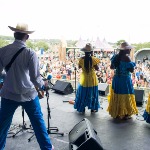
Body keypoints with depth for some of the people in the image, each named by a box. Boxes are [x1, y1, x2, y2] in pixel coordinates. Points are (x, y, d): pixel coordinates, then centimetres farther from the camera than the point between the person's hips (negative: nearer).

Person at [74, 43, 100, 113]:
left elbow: (79, 67, 4)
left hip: (84, 79, 1)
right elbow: (97, 69, -8)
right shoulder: (93, 59, -17)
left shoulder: (81, 59, -13)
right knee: (92, 93, 14)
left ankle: (82, 108, 24)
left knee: (83, 93, 15)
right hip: (92, 79, -1)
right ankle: (93, 108, 22)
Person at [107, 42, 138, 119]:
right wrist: (132, 64, 1)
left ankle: (116, 113, 25)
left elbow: (112, 67, 14)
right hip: (125, 79, -7)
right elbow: (131, 70, -17)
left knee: (116, 96, 14)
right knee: (125, 96, 4)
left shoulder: (116, 56, 3)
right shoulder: (126, 57, -17)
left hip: (116, 79, 7)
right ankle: (125, 114, 14)